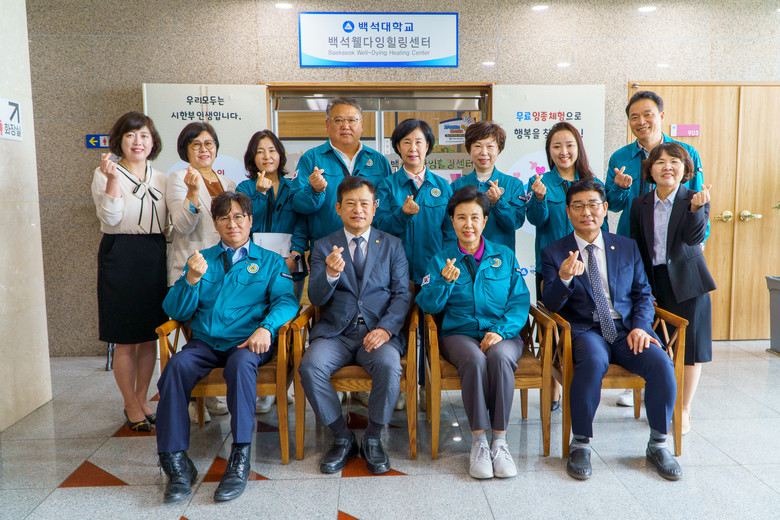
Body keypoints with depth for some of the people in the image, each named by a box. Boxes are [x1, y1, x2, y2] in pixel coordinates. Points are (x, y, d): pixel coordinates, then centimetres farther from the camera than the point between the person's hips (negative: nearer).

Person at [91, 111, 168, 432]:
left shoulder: (160, 178, 14)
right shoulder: (105, 174, 0)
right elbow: (110, 218, -12)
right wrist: (112, 179, -20)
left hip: (155, 257, 5)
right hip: (120, 257, -4)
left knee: (150, 335, 10)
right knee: (126, 340, 1)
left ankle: (142, 399, 25)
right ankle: (131, 406, 16)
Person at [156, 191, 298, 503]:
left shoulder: (270, 262, 16)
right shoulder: (201, 260, 21)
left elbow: (286, 301, 0)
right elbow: (177, 312, 13)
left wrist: (266, 327, -20)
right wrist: (191, 279, -6)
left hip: (247, 341, -2)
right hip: (205, 342, 3)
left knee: (241, 363, -35)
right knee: (176, 366, -28)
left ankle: (240, 459, -28)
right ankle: (175, 461, -20)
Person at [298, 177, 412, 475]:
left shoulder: (391, 245, 12)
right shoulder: (323, 247, 12)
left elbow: (402, 294, 3)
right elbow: (316, 298, 2)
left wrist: (386, 328, -15)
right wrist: (331, 274, -21)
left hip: (378, 331, -1)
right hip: (335, 333, 1)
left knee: (389, 366, -31)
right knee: (310, 367, -27)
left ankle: (372, 439, -5)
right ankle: (342, 439, -4)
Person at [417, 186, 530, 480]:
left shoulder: (505, 257, 12)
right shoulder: (440, 260, 11)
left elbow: (520, 302, 4)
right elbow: (428, 306, 1)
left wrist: (501, 330, -14)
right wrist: (445, 282, -19)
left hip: (502, 334, 1)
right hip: (459, 333, 0)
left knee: (499, 356, -33)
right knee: (474, 359, -33)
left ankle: (500, 441, -23)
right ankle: (479, 442, -21)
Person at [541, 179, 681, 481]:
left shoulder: (627, 247, 16)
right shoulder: (554, 253, 6)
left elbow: (643, 294, 14)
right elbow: (550, 306, -2)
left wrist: (640, 326, -6)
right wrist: (564, 278, -24)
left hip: (627, 330, 3)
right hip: (584, 330, -3)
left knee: (661, 363, -25)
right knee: (593, 361, -35)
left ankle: (657, 444, -2)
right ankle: (580, 445, -16)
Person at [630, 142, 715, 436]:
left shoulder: (694, 200, -3)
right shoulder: (640, 205, 4)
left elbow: (694, 238, -18)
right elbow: (635, 249, 6)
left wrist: (696, 207, -35)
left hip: (687, 283, -2)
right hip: (654, 283, 2)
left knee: (689, 346, 3)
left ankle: (684, 411, 16)